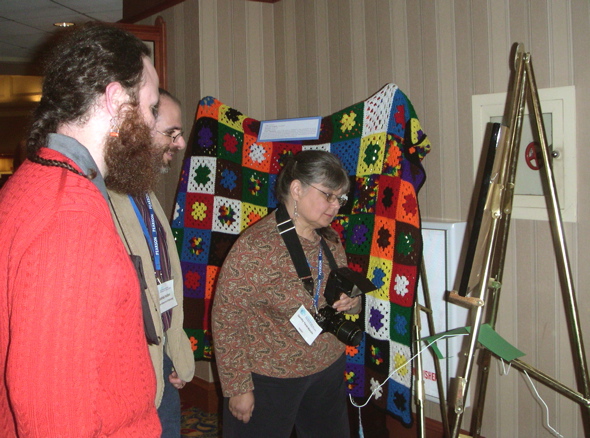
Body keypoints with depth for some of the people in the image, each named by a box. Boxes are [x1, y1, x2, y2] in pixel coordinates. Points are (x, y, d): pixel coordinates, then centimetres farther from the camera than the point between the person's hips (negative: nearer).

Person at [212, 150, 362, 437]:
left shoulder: (331, 242, 3)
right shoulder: (255, 246, -19)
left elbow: (348, 298, 16)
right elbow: (225, 320, -17)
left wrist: (351, 303, -8)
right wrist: (238, 388, -14)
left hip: (329, 372, 7)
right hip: (269, 380, -6)